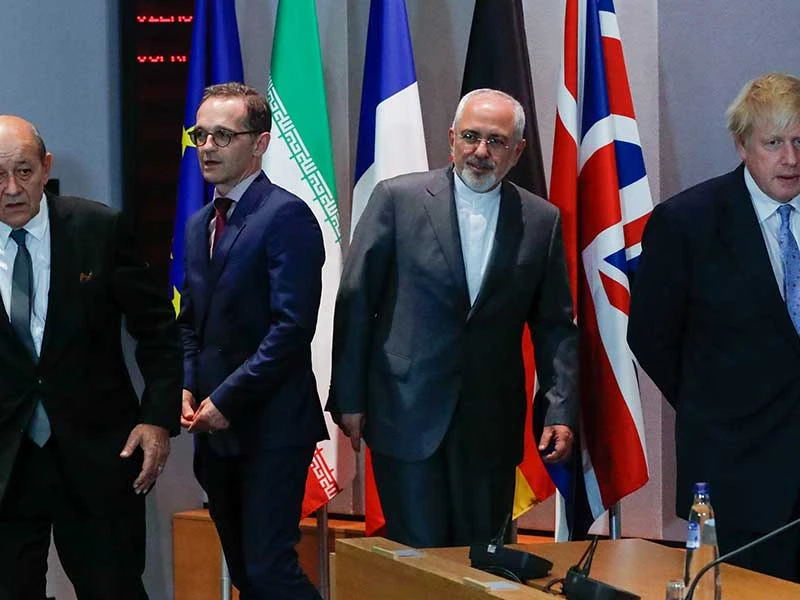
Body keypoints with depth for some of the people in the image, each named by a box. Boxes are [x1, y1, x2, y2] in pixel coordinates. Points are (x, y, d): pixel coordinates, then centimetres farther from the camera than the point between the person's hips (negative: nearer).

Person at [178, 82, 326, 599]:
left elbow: (293, 325, -17)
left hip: (271, 425, -8)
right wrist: (187, 387, 4)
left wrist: (226, 400, -16)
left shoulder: (286, 216, -11)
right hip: (216, 424, 8)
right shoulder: (199, 225, 17)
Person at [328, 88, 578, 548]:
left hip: (492, 428, 2)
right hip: (408, 418, -2)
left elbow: (555, 326, 9)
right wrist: (349, 400, -2)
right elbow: (356, 303, 1)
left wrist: (560, 412, -1)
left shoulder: (542, 221, 6)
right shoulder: (399, 199, 0)